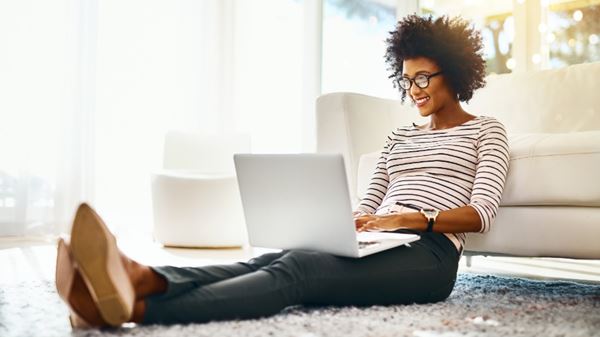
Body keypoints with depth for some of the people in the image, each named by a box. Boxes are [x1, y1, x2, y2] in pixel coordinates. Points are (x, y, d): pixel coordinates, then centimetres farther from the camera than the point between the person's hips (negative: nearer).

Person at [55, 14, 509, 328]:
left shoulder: (487, 130, 12)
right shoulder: (400, 135, 29)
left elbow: (481, 213, -3)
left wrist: (414, 219, -21)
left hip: (428, 253, -6)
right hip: (377, 247, 6)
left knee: (297, 268, -35)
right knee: (273, 261, -29)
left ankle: (134, 307, -58)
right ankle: (140, 279, -55)